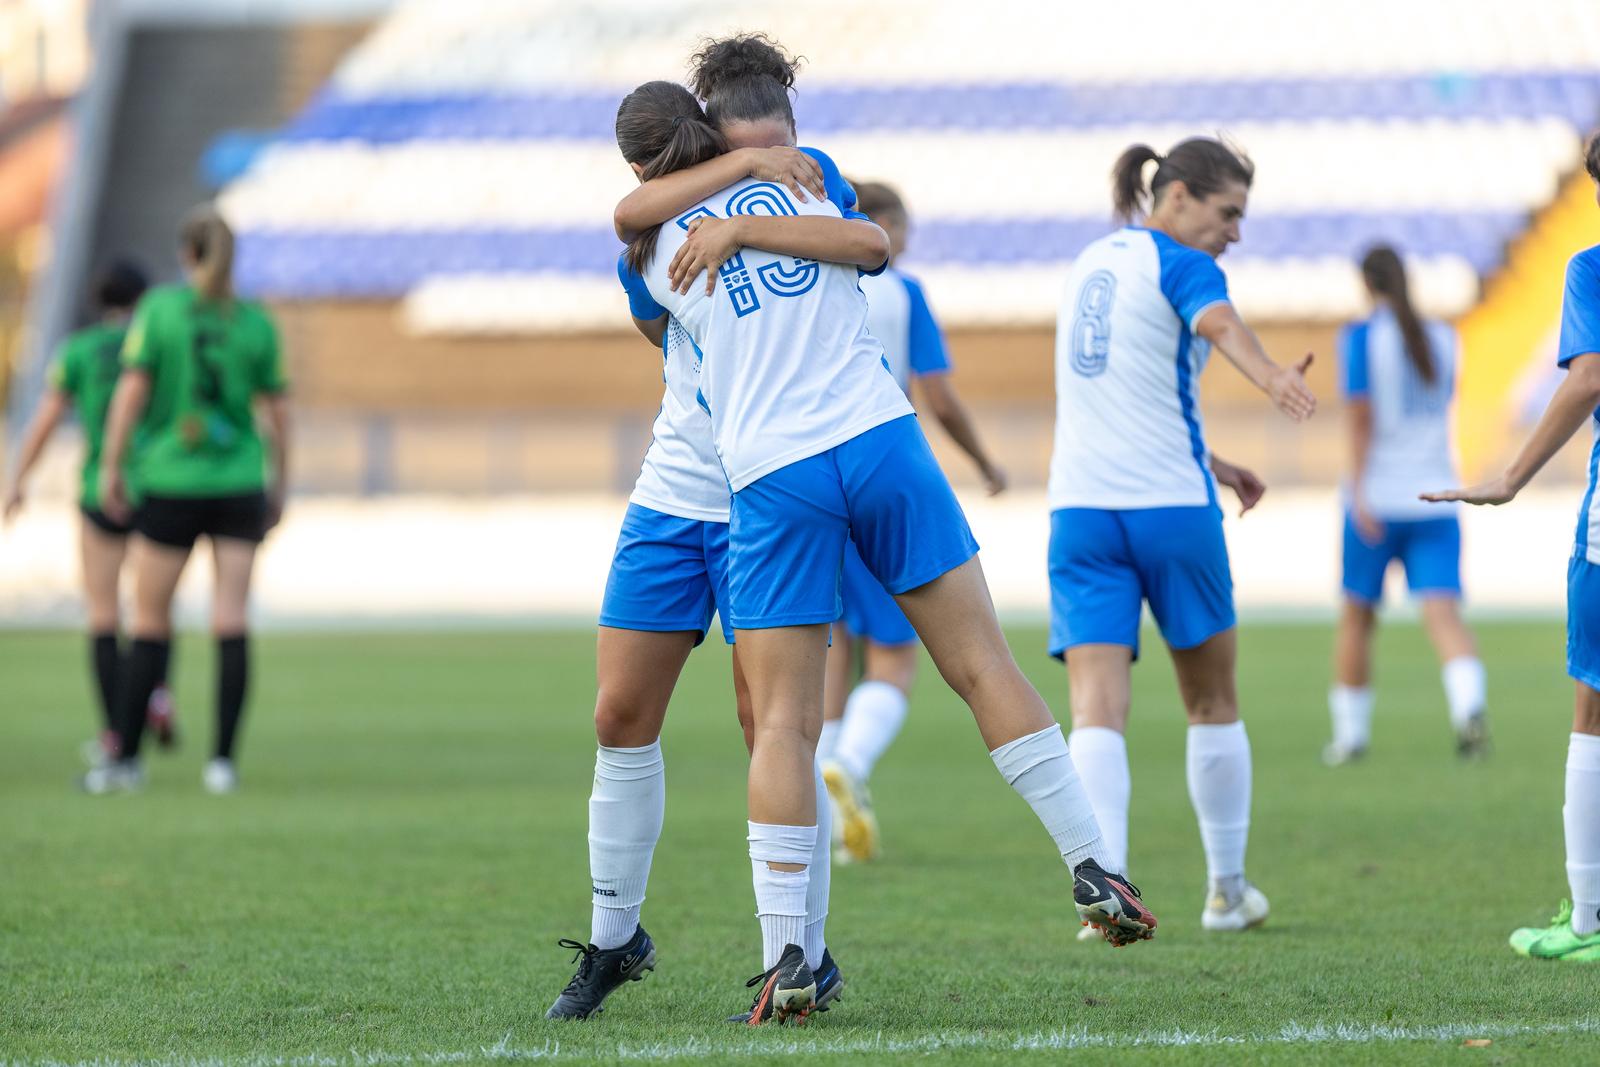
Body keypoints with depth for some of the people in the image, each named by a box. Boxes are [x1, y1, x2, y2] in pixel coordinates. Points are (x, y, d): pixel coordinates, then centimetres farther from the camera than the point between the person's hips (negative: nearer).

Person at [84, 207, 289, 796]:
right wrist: (279, 487, 15)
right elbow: (277, 411, 5)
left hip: (171, 483, -2)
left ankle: (125, 758, 10)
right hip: (239, 483, 2)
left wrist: (112, 467, -3)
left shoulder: (160, 308, -5)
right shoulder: (256, 322, 2)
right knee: (233, 625, 0)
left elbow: (132, 390, -9)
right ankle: (223, 760, -6)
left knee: (151, 624, 6)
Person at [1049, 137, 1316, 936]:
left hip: (1081, 507, 5)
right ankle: (1226, 890, 25)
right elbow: (1220, 325, -32)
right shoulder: (1181, 267, -6)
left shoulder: (1091, 263, 16)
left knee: (1096, 709, -8)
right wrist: (1273, 378, -53)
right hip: (1170, 510, -5)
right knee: (1212, 703, 14)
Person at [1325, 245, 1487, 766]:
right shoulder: (1443, 338, 10)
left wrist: (1360, 493, -18)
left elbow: (1360, 414, -14)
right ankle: (1469, 703, -34)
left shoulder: (1361, 337, -5)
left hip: (1378, 497, -3)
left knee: (1358, 615, 12)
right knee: (1443, 613, -8)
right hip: (1435, 498, 3)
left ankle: (1350, 733, 20)